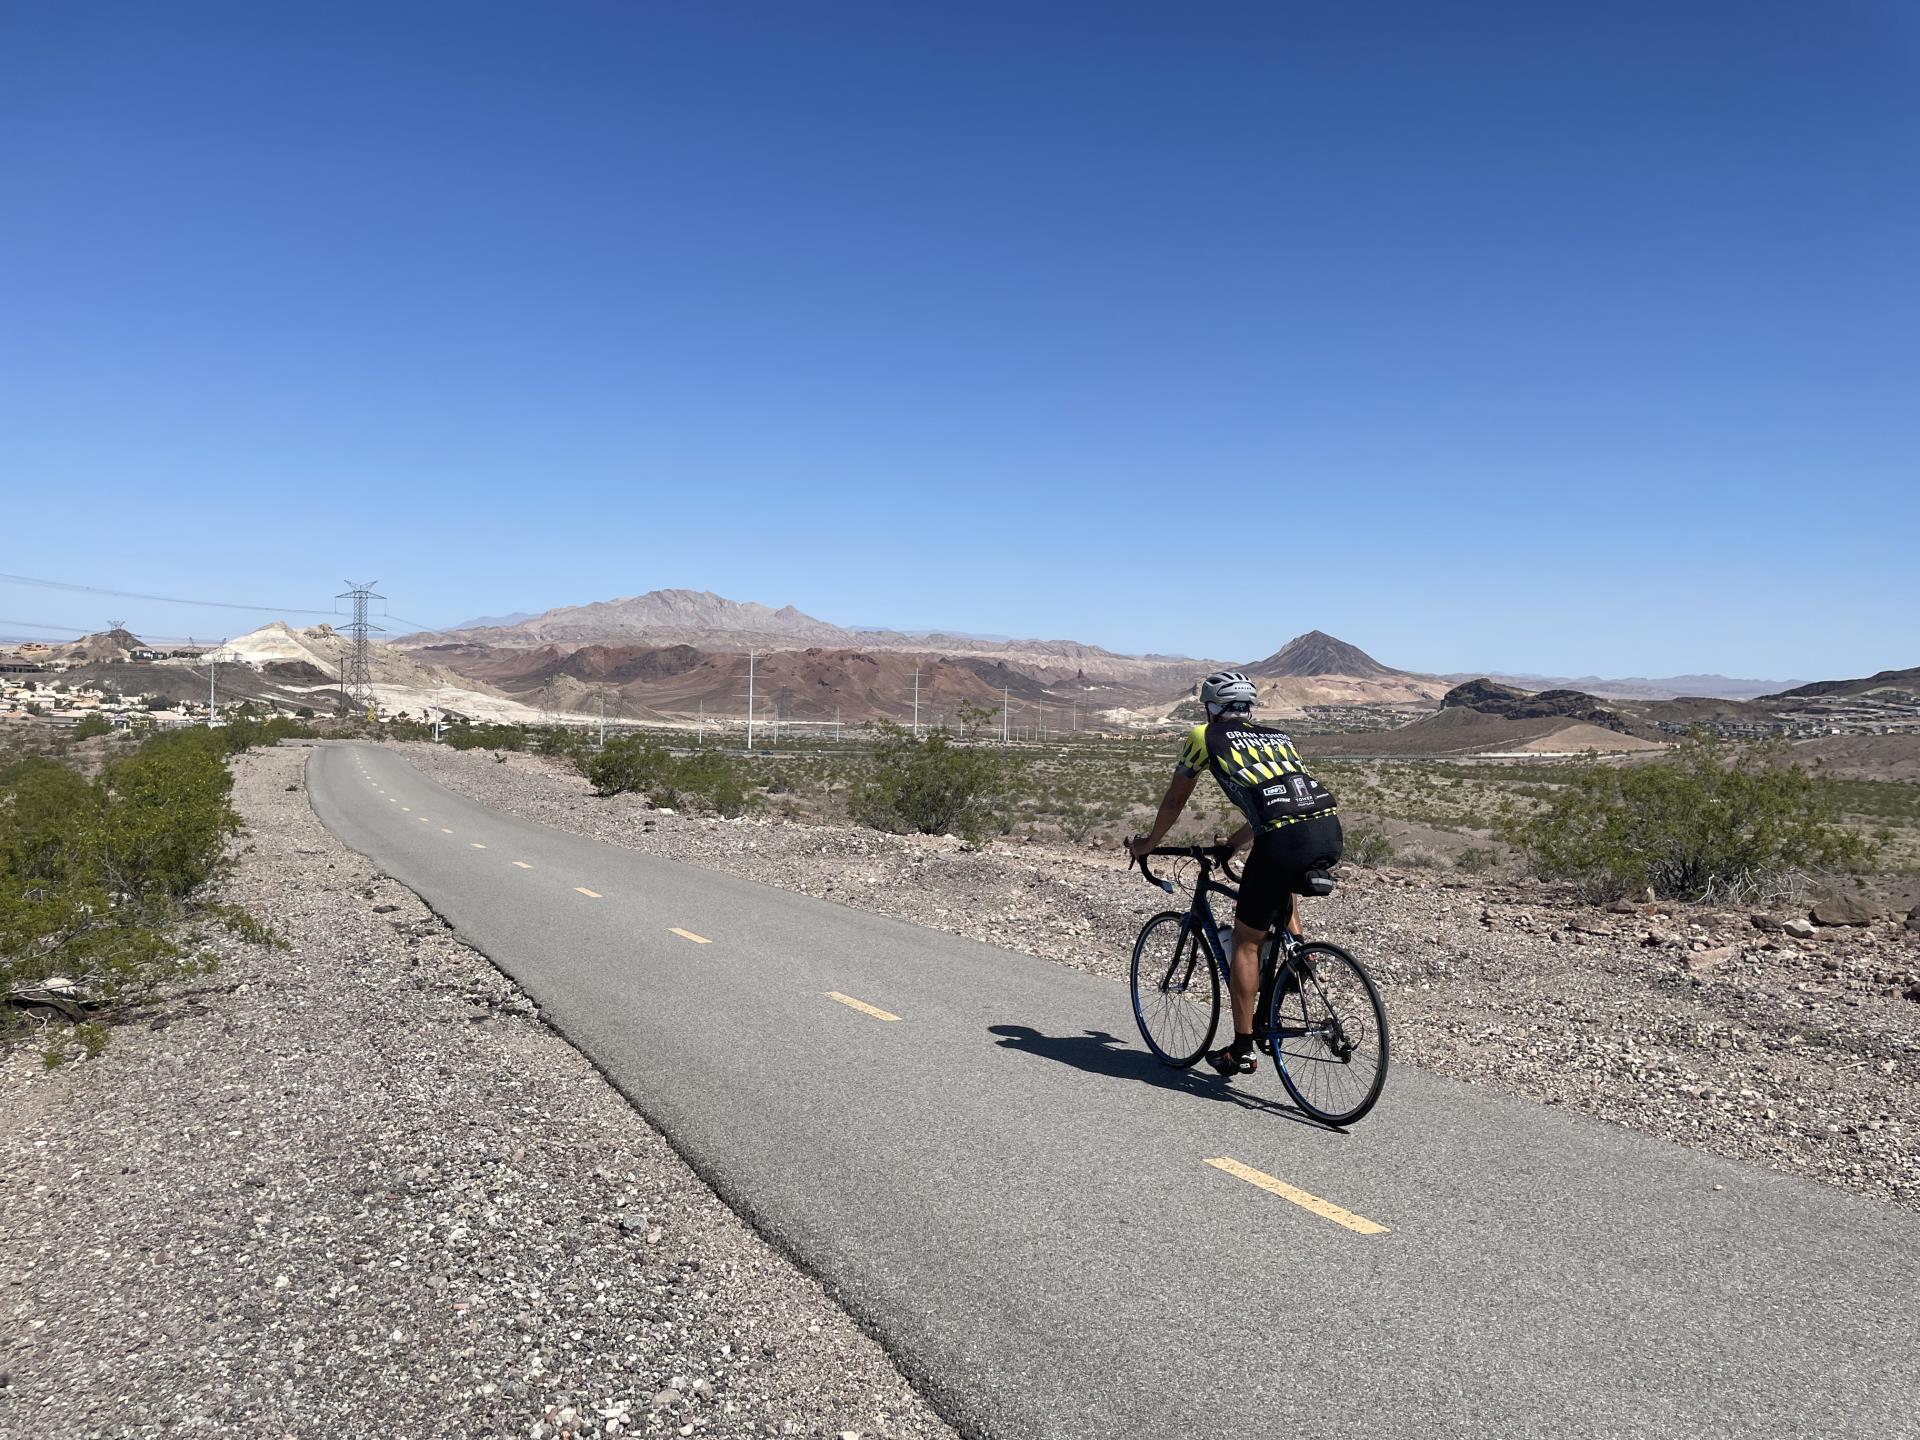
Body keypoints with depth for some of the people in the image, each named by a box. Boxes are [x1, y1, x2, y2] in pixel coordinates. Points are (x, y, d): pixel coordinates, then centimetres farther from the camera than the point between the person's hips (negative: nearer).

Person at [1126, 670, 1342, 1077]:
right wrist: (1230, 845, 52)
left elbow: (1174, 801, 23)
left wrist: (1147, 843, 39)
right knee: (1282, 888, 38)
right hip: (1330, 829, 6)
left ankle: (1241, 1050, 14)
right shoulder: (1278, 736, 30)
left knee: (1245, 941, 9)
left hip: (1286, 840, -6)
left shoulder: (1205, 736, 15)